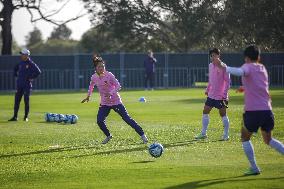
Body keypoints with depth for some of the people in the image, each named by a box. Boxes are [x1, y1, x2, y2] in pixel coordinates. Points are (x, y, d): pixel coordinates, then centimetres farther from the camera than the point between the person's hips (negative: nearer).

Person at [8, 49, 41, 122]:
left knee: (26, 101, 0)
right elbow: (15, 68, 30)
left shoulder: (31, 64, -9)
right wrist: (16, 75, 16)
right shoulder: (21, 63, 11)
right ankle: (15, 117, 8)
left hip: (27, 85, -6)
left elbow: (38, 72, -17)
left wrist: (31, 78, -15)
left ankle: (26, 117, 9)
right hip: (19, 85, 6)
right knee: (17, 100, 4)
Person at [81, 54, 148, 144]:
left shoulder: (109, 75, -17)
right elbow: (91, 85, 19)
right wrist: (88, 96, 18)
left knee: (127, 118, -6)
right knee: (99, 121, -12)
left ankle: (142, 135, 2)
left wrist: (111, 93, -31)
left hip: (116, 101, -4)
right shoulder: (94, 77, -4)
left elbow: (118, 86, -17)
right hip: (104, 103, 4)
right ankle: (108, 136, 12)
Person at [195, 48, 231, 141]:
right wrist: (207, 89, 16)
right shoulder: (210, 65, 9)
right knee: (205, 112, 7)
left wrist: (224, 94, -17)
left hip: (220, 96, -7)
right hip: (211, 95, 7)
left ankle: (226, 135, 7)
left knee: (223, 114, -2)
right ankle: (203, 133, 14)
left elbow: (227, 81, -13)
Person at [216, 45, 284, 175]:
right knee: (268, 139, 21)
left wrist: (224, 67, -35)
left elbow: (241, 72, -29)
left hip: (253, 110, -6)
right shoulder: (263, 68, 16)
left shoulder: (248, 66, -3)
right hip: (267, 109, 6)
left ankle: (254, 168, 8)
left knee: (245, 138, 14)